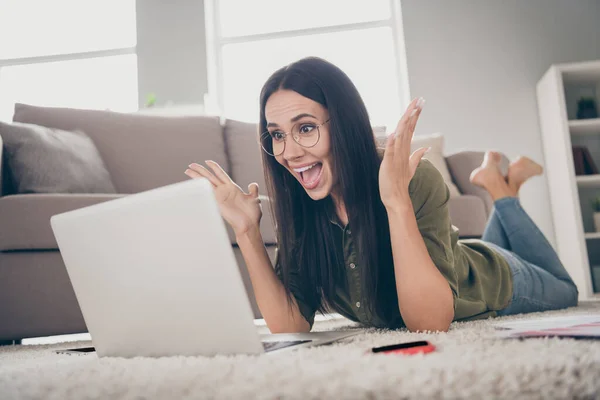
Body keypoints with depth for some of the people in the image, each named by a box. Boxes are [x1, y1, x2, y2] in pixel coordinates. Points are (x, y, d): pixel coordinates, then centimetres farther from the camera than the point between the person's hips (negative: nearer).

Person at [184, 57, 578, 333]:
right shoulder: (300, 207, -28)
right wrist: (247, 230, -39)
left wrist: (397, 201, -55)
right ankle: (495, 185, 41)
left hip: (491, 281, -3)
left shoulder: (416, 181, -40)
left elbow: (430, 322, -45)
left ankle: (500, 186, 33)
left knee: (565, 291, 33)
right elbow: (290, 325, -30)